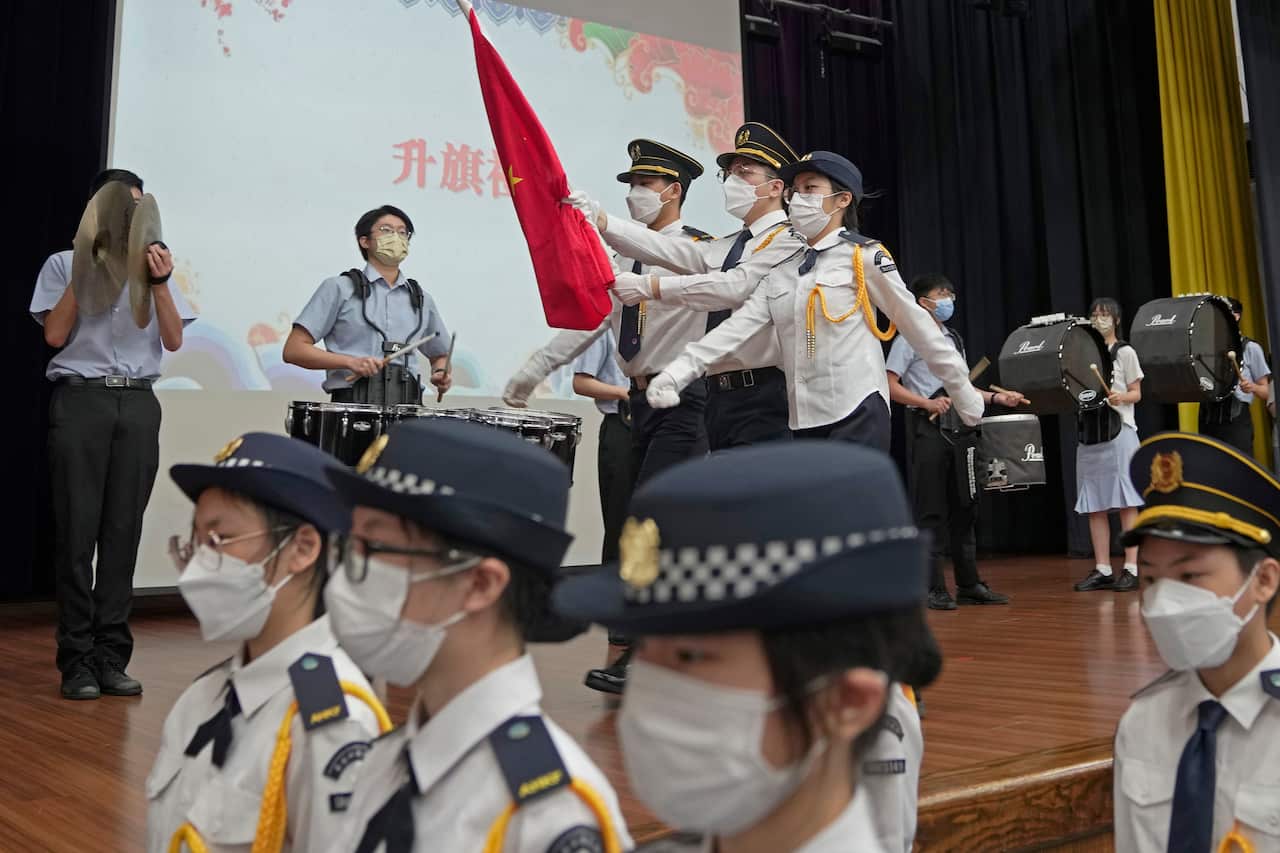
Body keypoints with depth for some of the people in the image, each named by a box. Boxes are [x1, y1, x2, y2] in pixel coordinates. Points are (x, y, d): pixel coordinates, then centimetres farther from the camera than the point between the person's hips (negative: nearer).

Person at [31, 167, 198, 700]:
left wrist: (159, 283, -8)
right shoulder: (64, 263, 12)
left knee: (124, 531, -1)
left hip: (138, 403, 2)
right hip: (81, 400, -2)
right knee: (77, 530, -5)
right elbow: (54, 335, 0)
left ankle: (112, 657, 4)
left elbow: (174, 341, 6)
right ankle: (77, 660, 0)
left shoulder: (152, 265, 18)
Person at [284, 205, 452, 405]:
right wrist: (351, 362, -11)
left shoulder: (420, 299, 17)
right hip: (353, 403, -3)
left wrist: (441, 374, 6)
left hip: (406, 410, 3)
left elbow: (440, 354, 29)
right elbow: (293, 350, 1)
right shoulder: (339, 288, 6)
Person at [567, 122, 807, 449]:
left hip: (763, 397, -8)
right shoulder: (723, 247, 20)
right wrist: (598, 218, -8)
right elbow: (664, 249, 5)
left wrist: (650, 287, -20)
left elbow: (736, 287, -18)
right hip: (719, 395, 8)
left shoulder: (788, 240, -4)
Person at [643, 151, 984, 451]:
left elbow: (917, 324, 1)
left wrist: (963, 392, 6)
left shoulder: (864, 257, -2)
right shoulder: (782, 271, 12)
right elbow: (737, 327, 0)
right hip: (803, 420, 6)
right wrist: (677, 373, -13)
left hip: (857, 415, -6)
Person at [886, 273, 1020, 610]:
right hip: (929, 429, -7)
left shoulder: (954, 338, 18)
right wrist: (927, 403, -22)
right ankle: (933, 589, 0)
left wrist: (995, 397, 11)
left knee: (964, 506, 10)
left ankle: (969, 585, 17)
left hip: (960, 428, 7)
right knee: (931, 510, -5)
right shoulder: (910, 338, -4)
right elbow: (890, 386, -11)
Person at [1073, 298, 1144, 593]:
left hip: (1119, 431, -5)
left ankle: (1131, 569, -5)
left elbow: (1136, 394, 0)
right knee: (1094, 505, 3)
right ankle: (1102, 570, 8)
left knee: (1126, 502, -6)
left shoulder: (1125, 352, 4)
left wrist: (1120, 397, -21)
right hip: (1088, 431, 5)